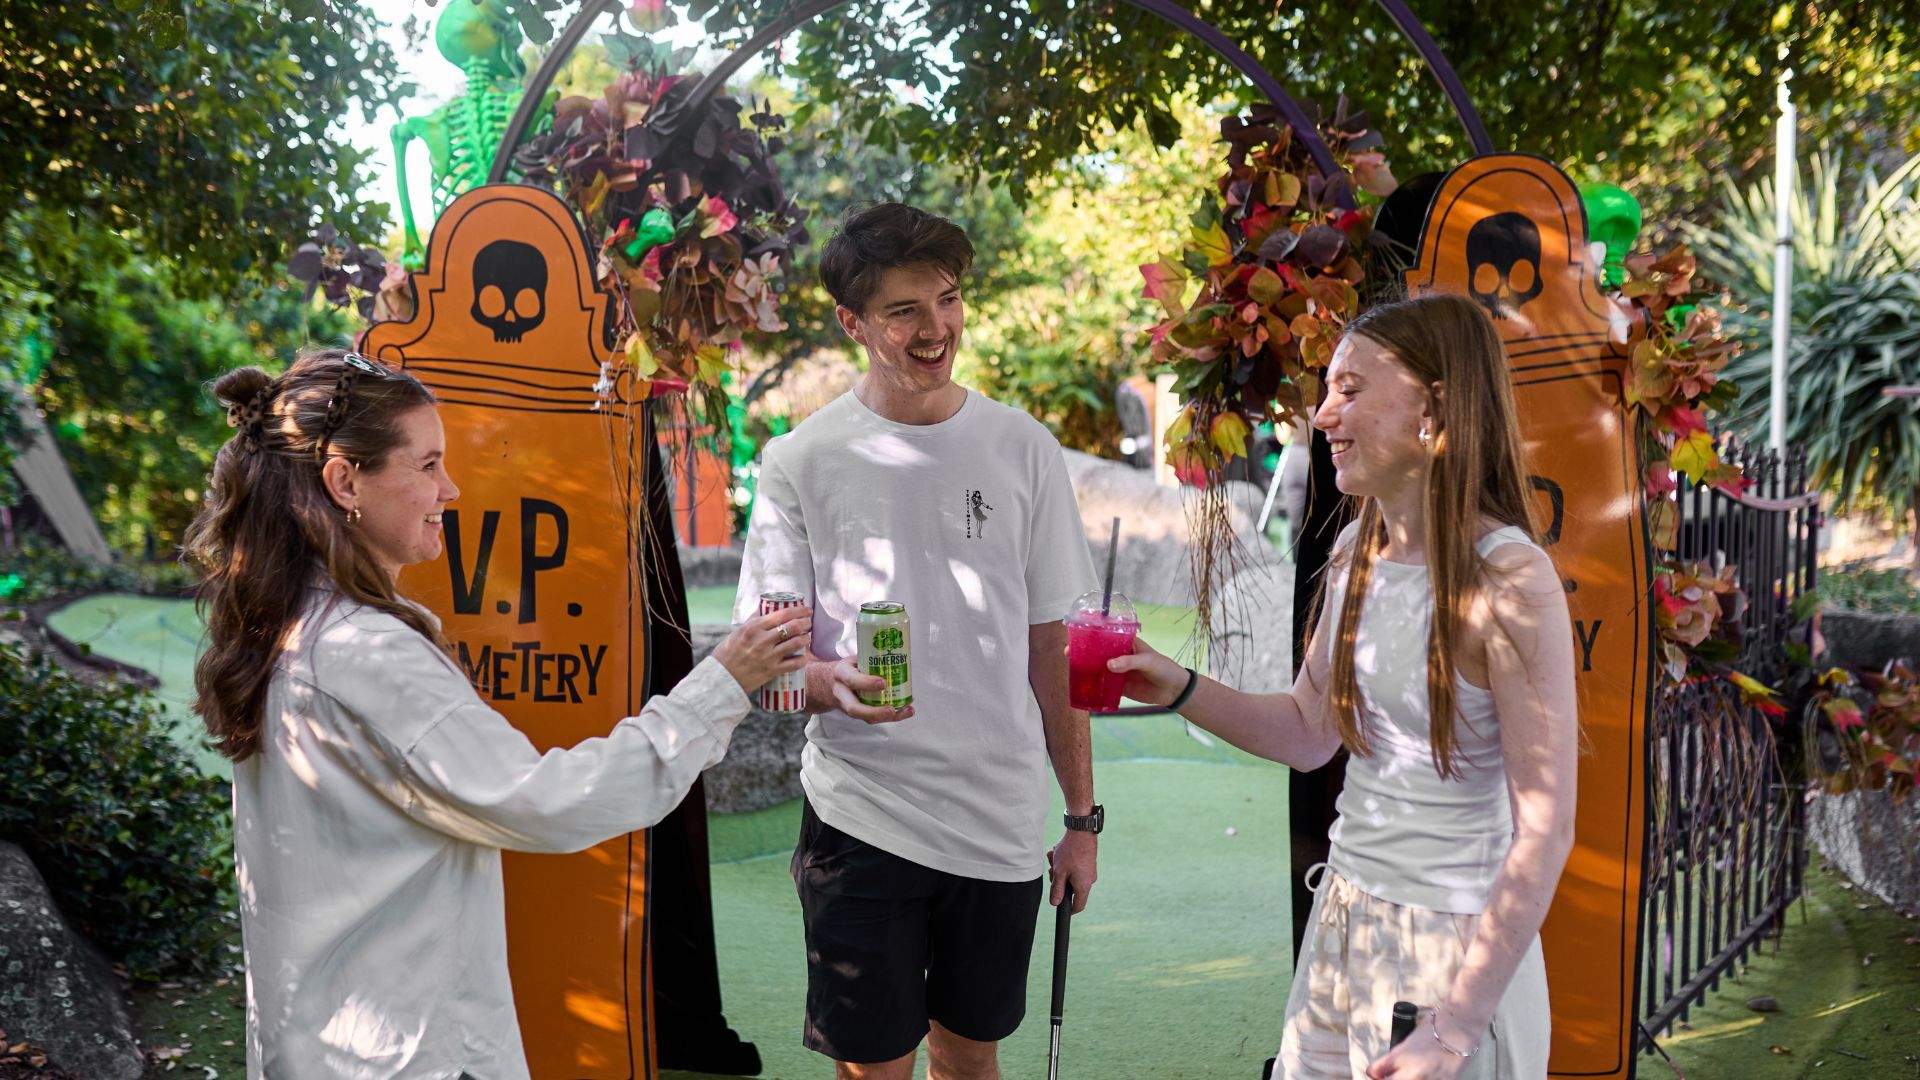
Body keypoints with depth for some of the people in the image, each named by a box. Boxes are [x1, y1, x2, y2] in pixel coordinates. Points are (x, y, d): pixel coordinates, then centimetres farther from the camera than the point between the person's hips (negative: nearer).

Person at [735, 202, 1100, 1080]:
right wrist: (832, 684, -25)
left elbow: (1050, 645, 7)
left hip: (1001, 819, 2)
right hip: (861, 816, -2)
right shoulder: (801, 462, -3)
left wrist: (1082, 816, 6)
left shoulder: (1023, 449, 3)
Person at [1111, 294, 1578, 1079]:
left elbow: (1544, 832, -20)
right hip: (1344, 922, 7)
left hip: (1456, 944, -6)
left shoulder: (1510, 583, -20)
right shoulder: (1357, 551, 2)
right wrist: (1176, 688, -2)